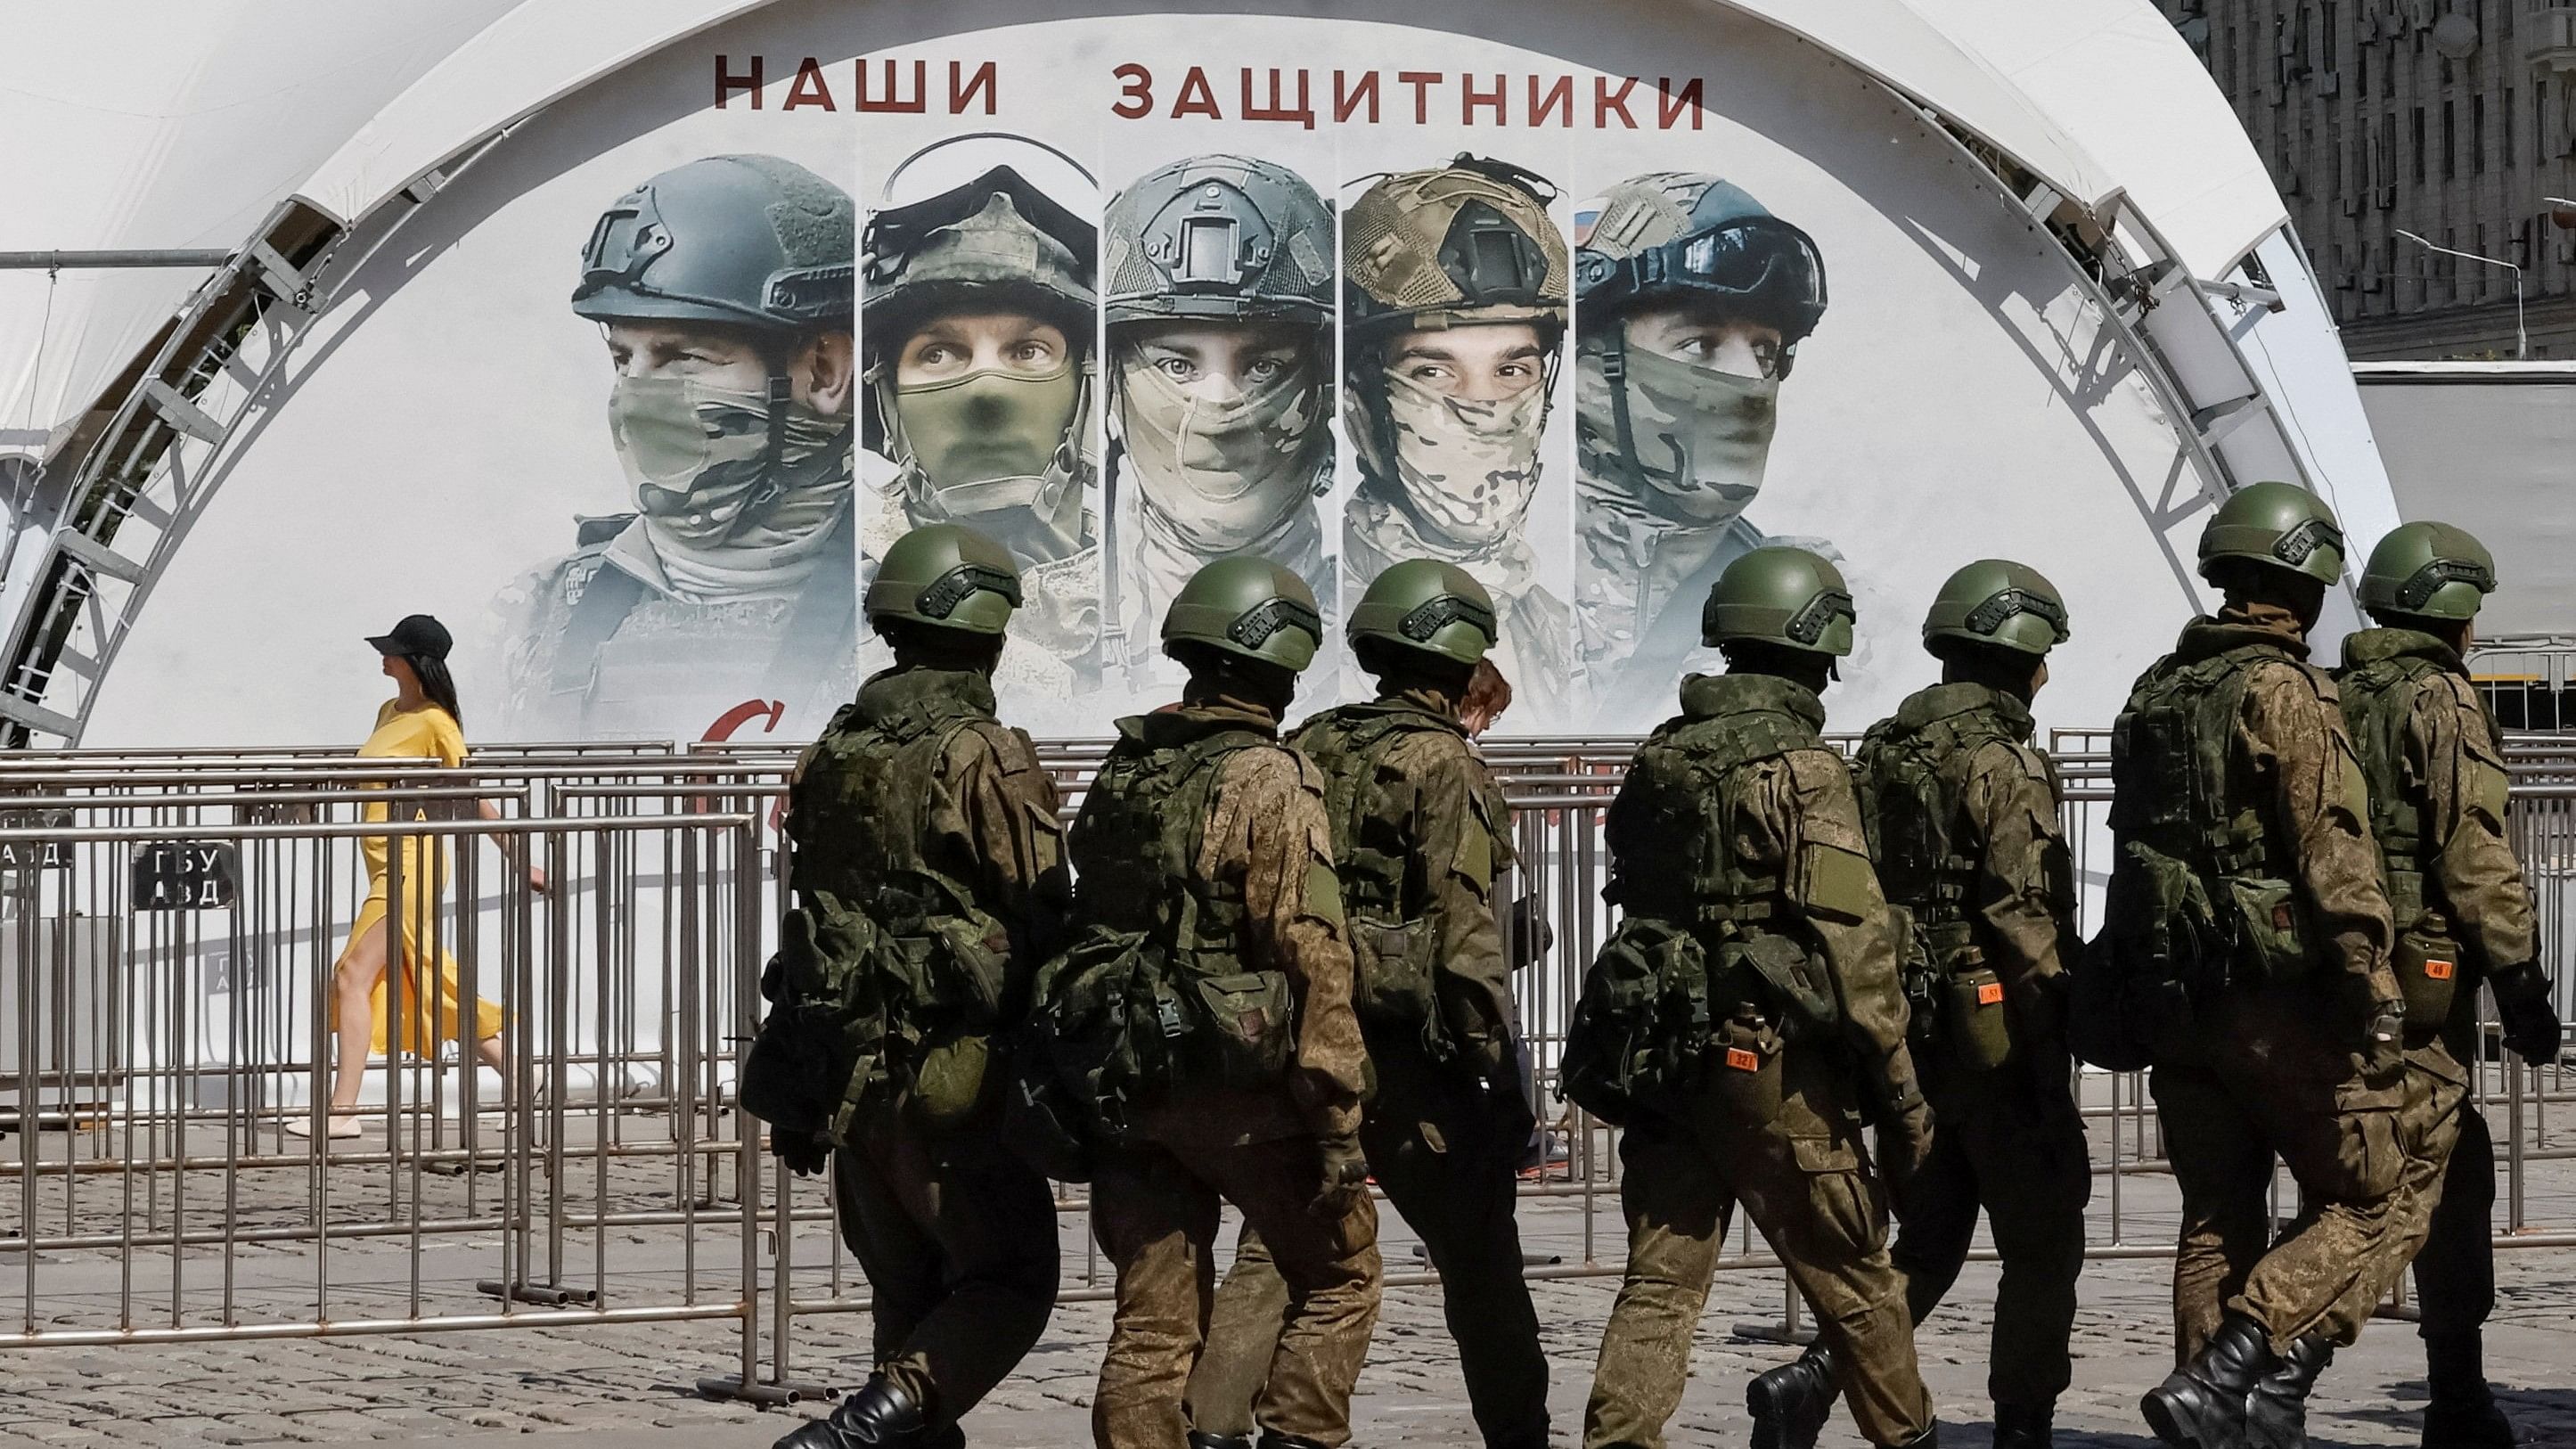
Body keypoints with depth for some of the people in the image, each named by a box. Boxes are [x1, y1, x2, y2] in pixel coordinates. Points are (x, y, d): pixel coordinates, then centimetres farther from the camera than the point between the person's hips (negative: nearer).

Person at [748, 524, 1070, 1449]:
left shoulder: (834, 756, 8)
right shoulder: (985, 762, -13)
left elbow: (812, 905, 13)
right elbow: (1043, 922, -12)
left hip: (845, 1071, 7)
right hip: (953, 1071, -7)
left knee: (906, 1291, 15)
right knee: (1009, 1280, 1)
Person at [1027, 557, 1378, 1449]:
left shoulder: (1123, 770, 10)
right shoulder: (1269, 782, -12)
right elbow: (1312, 958, -17)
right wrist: (1339, 1120, -16)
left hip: (1123, 1083, 6)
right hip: (1240, 1088, -6)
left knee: (1152, 1319, 7)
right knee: (1338, 1278, 10)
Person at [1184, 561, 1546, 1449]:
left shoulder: (1306, 751, 10)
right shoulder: (1443, 765, -8)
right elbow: (1465, 934, -14)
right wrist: (1503, 1072, -12)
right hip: (1402, 1054, -5)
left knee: (1274, 1252, 5)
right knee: (1478, 1258, 7)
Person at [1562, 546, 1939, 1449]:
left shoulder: (1656, 761, 9)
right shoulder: (1804, 771, -11)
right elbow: (1854, 943, -14)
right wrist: (1902, 1099, -10)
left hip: (1656, 1058, 6)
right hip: (1769, 1057, -6)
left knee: (1660, 1282, 5)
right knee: (1854, 1278, 8)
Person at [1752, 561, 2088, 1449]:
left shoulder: (1884, 752, 11)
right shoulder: (2003, 765, -13)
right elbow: (2026, 918, -18)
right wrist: (2052, 1056, -14)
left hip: (1909, 1026, 7)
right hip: (1995, 1025, -7)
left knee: (1928, 1238, 13)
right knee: (2042, 1243, 6)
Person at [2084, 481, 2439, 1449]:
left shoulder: (2155, 694, 13)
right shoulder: (2284, 694, -11)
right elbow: (2335, 857, -18)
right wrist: (2376, 997, -19)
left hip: (2171, 1001, 8)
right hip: (2278, 1000, -7)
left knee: (2218, 1225, 13)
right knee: (2369, 1206, 1)